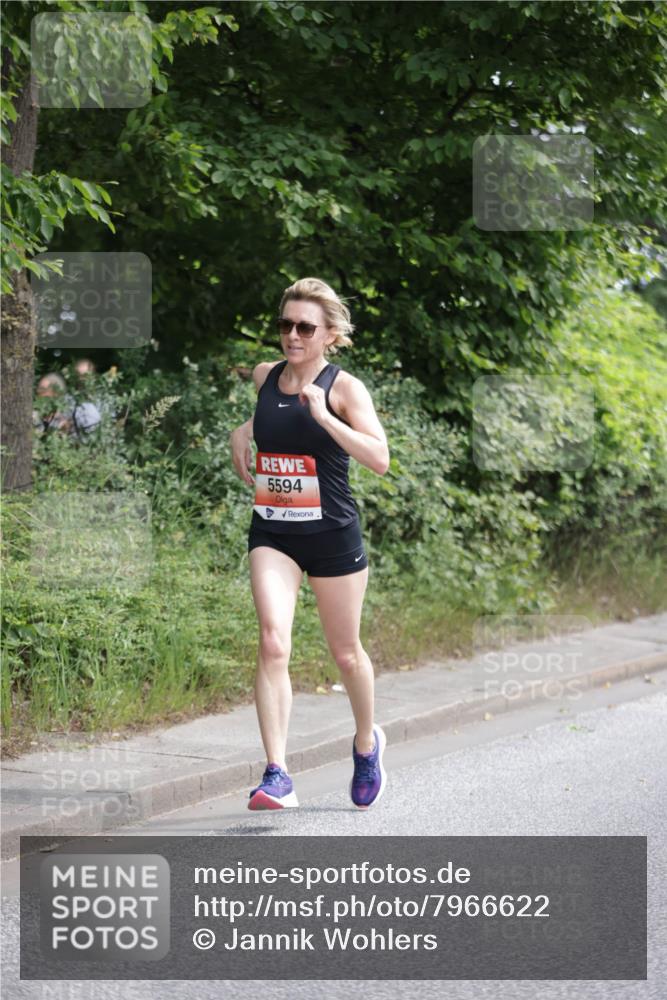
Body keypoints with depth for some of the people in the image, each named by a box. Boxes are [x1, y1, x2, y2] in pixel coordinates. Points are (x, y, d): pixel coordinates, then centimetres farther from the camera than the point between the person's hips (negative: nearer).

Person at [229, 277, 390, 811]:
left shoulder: (344, 387, -9)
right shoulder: (265, 376, 5)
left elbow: (380, 458, -21)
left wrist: (324, 417, -27)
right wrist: (243, 431, 9)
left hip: (332, 532, -3)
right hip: (271, 532, 3)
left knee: (345, 651, 12)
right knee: (273, 643, -16)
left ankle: (367, 741, 42)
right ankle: (277, 776, -20)